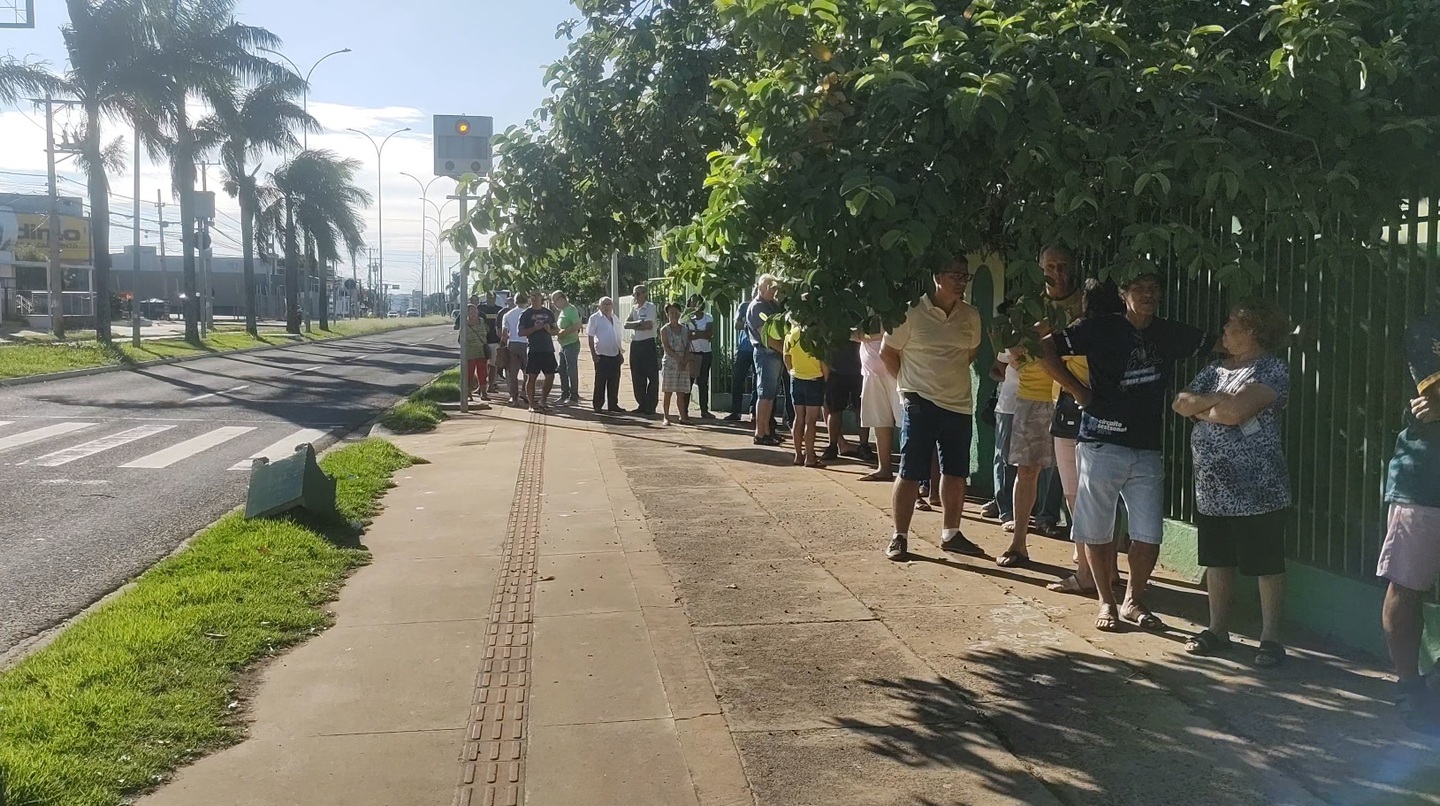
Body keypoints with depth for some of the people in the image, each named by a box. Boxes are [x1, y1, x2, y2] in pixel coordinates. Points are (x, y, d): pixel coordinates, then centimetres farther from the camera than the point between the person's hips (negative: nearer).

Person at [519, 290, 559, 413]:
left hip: (548, 349, 5)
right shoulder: (526, 314, 2)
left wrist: (550, 330, -3)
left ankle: (542, 401, 20)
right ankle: (532, 404, 3)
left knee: (550, 377, 5)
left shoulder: (548, 313, 14)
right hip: (534, 350, -4)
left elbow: (556, 330, 19)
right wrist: (534, 328, -16)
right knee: (531, 377, -3)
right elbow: (521, 332, -3)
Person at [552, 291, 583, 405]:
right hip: (564, 345, 10)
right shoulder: (562, 311, 16)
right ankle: (565, 395, 21)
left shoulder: (571, 309, -13)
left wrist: (564, 332, -20)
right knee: (563, 371, 13)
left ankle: (574, 396, 0)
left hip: (571, 344, -10)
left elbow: (577, 325, -24)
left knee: (572, 371, -5)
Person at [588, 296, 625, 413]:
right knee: (600, 382, -2)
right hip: (602, 355, -5)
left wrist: (621, 353, 16)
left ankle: (613, 405, 16)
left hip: (615, 355, 6)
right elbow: (590, 337, -6)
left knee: (614, 382, 8)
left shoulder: (615, 319, 13)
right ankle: (597, 406, 6)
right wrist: (593, 354, -12)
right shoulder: (595, 318, -4)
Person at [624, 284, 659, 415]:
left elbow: (648, 325, -18)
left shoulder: (650, 307, -5)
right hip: (635, 344, 7)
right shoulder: (634, 309, 15)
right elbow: (626, 324, 3)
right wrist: (639, 323, -13)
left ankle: (650, 408, 1)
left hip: (648, 344, -7)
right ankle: (641, 405, 18)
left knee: (652, 377, -3)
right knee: (637, 377, 9)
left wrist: (633, 325, -5)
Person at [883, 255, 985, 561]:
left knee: (956, 474, 12)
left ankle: (951, 534, 27)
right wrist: (910, 384, 1)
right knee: (910, 474, -1)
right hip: (921, 405, -5)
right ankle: (900, 537, 9)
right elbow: (888, 352, -1)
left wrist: (950, 377, 11)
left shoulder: (971, 316, 5)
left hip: (960, 406, 5)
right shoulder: (912, 312, -9)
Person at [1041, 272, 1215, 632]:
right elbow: (1045, 348, -5)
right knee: (1097, 532, 5)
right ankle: (1107, 602, 23)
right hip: (1102, 445, -3)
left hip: (1147, 450, 3)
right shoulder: (1101, 329, -3)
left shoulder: (1171, 334, 8)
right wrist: (1078, 391, -7)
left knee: (1149, 537, 3)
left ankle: (1133, 601, 25)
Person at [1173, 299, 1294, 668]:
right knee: (1217, 560, 14)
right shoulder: (1215, 370, 15)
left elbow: (1236, 410, -22)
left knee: (1266, 564, 2)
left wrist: (1201, 409, -6)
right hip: (1212, 487, 7)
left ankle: (1270, 637, 11)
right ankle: (1217, 629, 25)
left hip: (1257, 489, -7)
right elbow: (1180, 403, 5)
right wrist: (1217, 400, -10)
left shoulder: (1272, 370, -9)